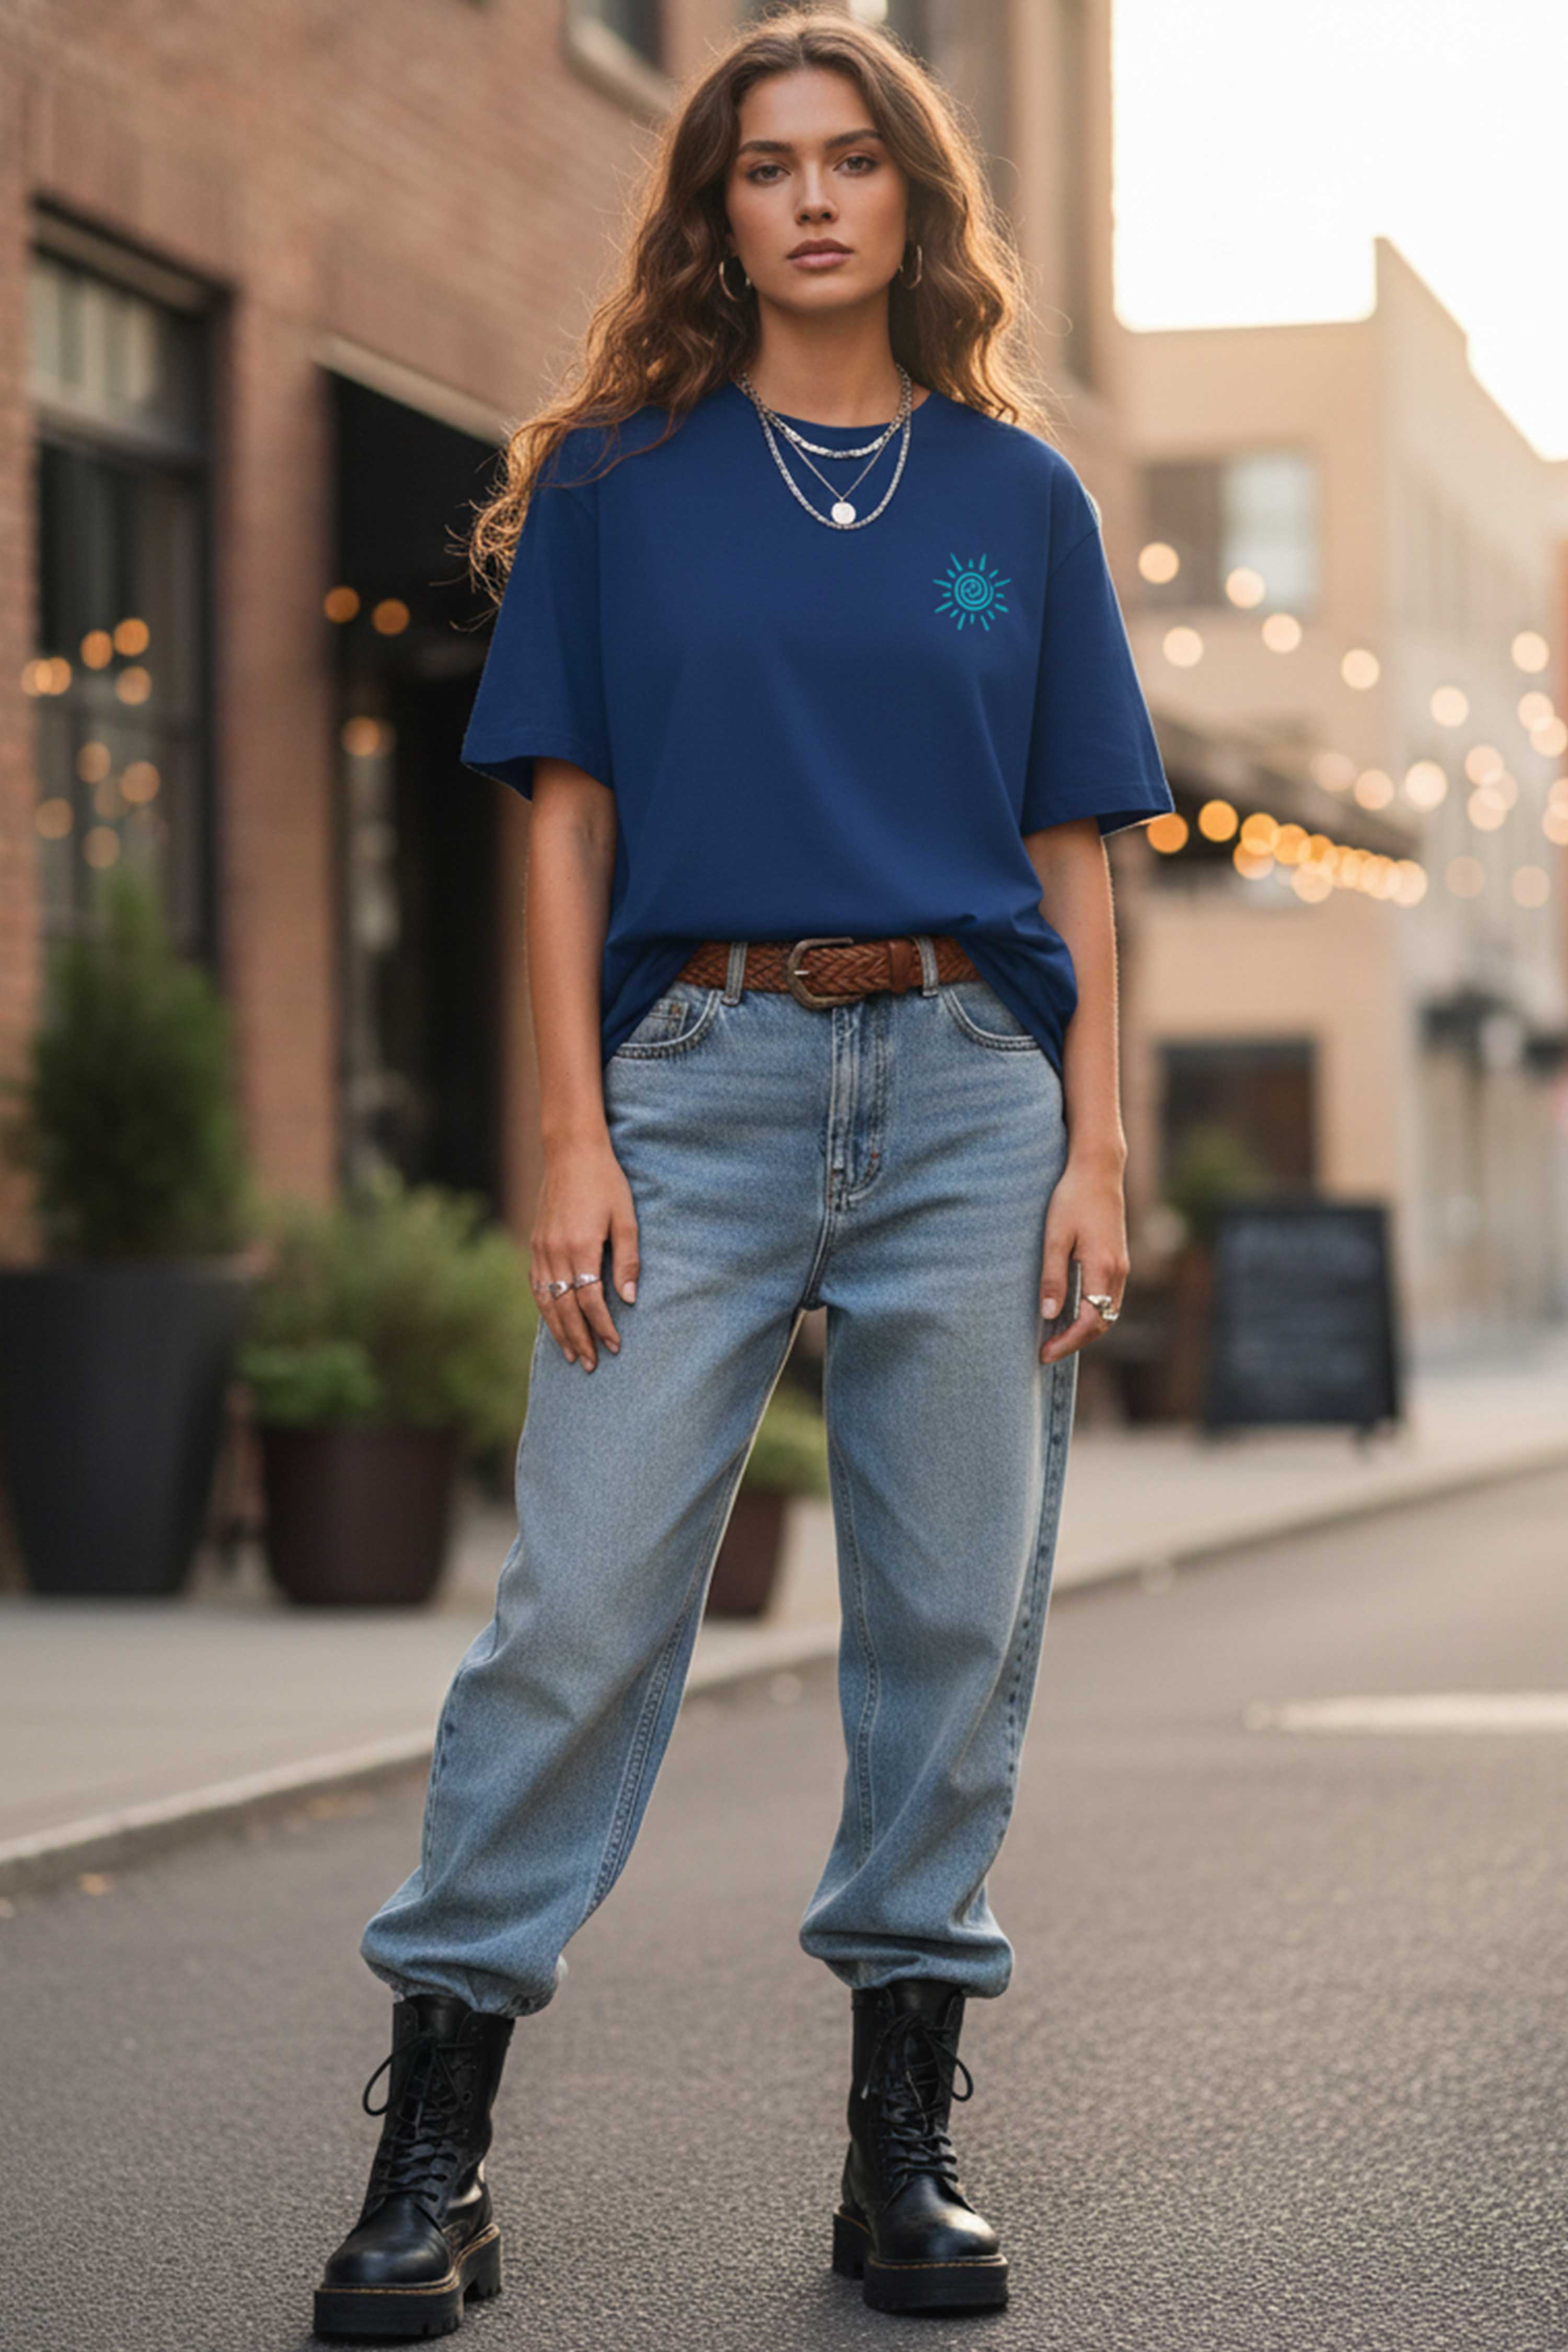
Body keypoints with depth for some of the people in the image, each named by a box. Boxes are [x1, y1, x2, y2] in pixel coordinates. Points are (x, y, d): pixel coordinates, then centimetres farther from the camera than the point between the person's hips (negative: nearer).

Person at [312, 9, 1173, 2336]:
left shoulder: (1020, 496, 11)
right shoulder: (621, 484, 7)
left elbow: (1075, 855, 10)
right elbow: (568, 824, 5)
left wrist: (1098, 1155, 2)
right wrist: (573, 1142, -4)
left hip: (969, 1090, 2)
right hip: (702, 1076, -1)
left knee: (956, 1621, 3)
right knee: (581, 1605, -7)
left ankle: (906, 2138, 13)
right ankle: (434, 2140, 0)